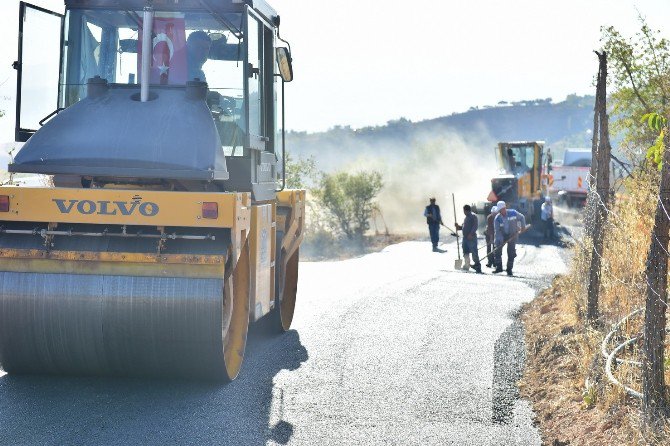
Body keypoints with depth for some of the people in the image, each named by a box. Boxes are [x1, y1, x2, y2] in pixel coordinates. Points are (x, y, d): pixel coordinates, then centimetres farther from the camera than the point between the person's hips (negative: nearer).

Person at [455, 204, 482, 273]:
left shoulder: (473, 216, -8)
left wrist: (471, 234, -26)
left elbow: (475, 226, -17)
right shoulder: (466, 217, 20)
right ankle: (466, 266, 19)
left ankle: (477, 266, -8)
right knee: (465, 252, 12)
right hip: (465, 237, 9)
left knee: (474, 252, -10)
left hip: (471, 237, -9)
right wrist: (458, 227, 9)